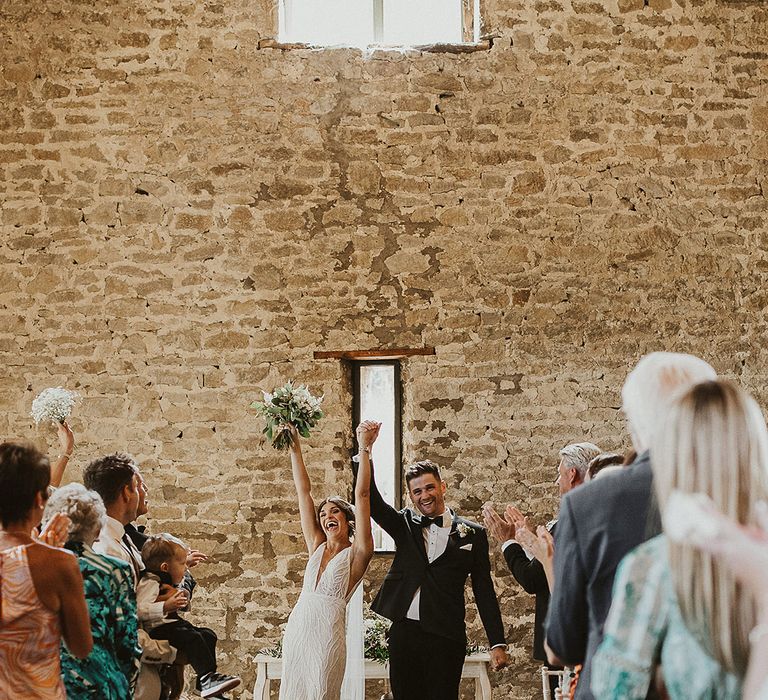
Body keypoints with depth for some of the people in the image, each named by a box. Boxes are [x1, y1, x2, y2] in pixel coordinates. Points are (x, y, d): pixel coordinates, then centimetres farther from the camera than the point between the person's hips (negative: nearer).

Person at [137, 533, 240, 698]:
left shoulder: (169, 583, 18)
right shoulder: (149, 583, -15)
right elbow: (140, 610, -29)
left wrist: (181, 595, 16)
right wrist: (166, 607, -33)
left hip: (173, 623, 10)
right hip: (157, 629, -10)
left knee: (208, 634, -1)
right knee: (192, 637, -29)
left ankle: (207, 680, -5)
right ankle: (207, 676, -32)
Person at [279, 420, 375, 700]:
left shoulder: (356, 553, -1)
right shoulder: (316, 546, 12)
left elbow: (362, 495, -9)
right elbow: (303, 491, 11)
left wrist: (365, 448, -15)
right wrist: (295, 447, 10)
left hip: (327, 636, -5)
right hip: (296, 627, 5)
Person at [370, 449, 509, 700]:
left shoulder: (472, 534, 6)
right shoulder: (404, 525, 11)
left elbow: (484, 592, 5)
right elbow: (370, 499, -3)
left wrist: (497, 644, 0)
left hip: (446, 639, -2)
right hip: (403, 633, 2)